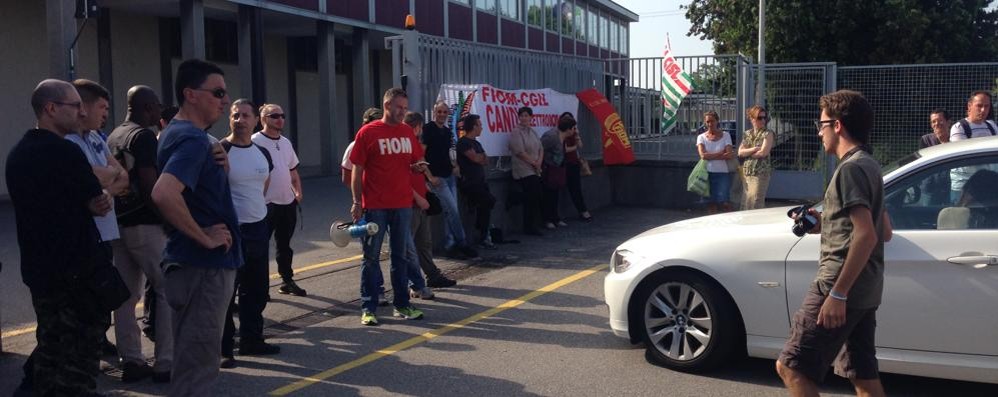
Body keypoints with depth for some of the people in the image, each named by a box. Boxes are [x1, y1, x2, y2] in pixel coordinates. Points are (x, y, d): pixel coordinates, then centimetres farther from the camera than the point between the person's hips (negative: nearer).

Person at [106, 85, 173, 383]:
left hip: (120, 224, 9)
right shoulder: (144, 136, -13)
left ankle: (131, 361, 16)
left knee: (126, 294, 10)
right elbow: (150, 186, -20)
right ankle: (165, 363, 0)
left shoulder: (113, 137, 13)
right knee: (168, 291, -1)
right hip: (146, 225, -9)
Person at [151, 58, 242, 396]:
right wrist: (204, 237, -23)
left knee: (191, 358, 19)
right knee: (198, 362, -1)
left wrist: (217, 164, 10)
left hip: (190, 261, 10)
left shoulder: (175, 133, 12)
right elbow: (163, 194, -34)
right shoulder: (193, 139, -19)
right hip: (205, 265, -10)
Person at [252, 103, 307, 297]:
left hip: (288, 203, 8)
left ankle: (287, 281, 26)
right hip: (266, 204, -7)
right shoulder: (255, 142, -11)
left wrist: (298, 192, 10)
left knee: (284, 245, 17)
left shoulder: (286, 142, 13)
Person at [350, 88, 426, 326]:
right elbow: (357, 170, -5)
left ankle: (401, 305, 21)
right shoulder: (368, 133, -5)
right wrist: (357, 202, -10)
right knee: (371, 257, 3)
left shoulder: (407, 132, 8)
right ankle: (368, 308, 10)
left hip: (403, 205, 5)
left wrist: (419, 166, -5)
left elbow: (416, 161, 19)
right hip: (374, 206, -4)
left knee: (401, 256, 12)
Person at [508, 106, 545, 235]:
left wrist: (539, 162, -3)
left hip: (535, 171, 7)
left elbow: (541, 149, 16)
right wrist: (533, 162, -10)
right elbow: (520, 152, -15)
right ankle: (529, 227, -2)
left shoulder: (533, 132, 16)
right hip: (524, 171, -7)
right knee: (530, 199, -10)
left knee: (536, 198, 4)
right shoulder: (516, 132, -7)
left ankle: (532, 226, 12)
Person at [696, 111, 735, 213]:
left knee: (724, 203, -8)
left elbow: (729, 155, -6)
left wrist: (711, 156, -8)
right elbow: (703, 155, -9)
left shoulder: (725, 135, 5)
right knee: (711, 203, 5)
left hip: (723, 173, -1)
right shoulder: (701, 137, 6)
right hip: (708, 173, 1)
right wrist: (721, 153, -8)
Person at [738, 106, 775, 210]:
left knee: (756, 204, -9)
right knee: (745, 203, 6)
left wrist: (747, 153, -1)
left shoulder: (768, 133, -3)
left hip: (761, 173, -6)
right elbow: (740, 152, 4)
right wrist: (754, 149, -12)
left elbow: (763, 153, -14)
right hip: (746, 173, 6)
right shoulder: (747, 134, 14)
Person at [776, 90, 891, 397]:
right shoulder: (869, 165, 16)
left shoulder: (851, 168, -15)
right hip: (865, 290, 10)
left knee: (791, 367, -7)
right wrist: (826, 225, 16)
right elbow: (883, 232, 22)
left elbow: (866, 235, -24)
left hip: (841, 285, -10)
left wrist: (837, 294, -25)